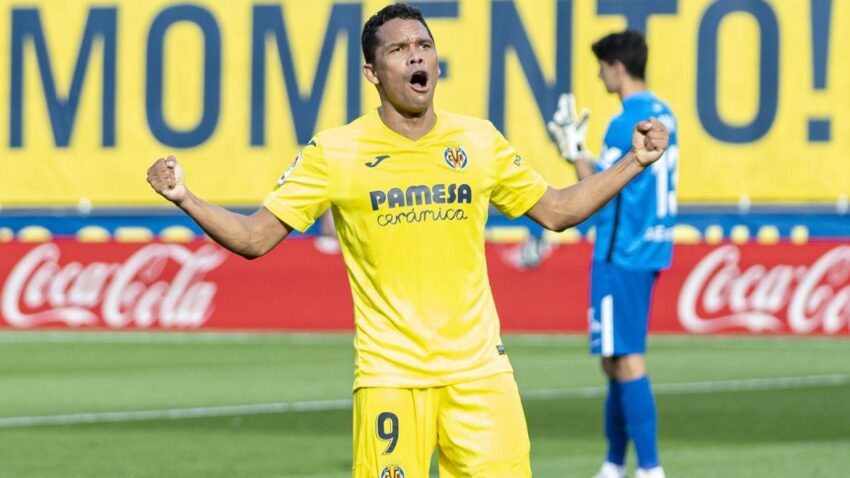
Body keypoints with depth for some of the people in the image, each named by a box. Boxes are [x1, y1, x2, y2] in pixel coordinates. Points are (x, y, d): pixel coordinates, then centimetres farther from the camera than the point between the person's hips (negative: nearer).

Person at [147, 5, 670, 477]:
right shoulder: (334, 152, -2)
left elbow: (556, 211, 19)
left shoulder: (479, 141, 7)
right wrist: (185, 198, -14)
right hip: (390, 375, -2)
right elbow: (255, 238, 0)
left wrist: (634, 163, 11)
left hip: (479, 367, 3)